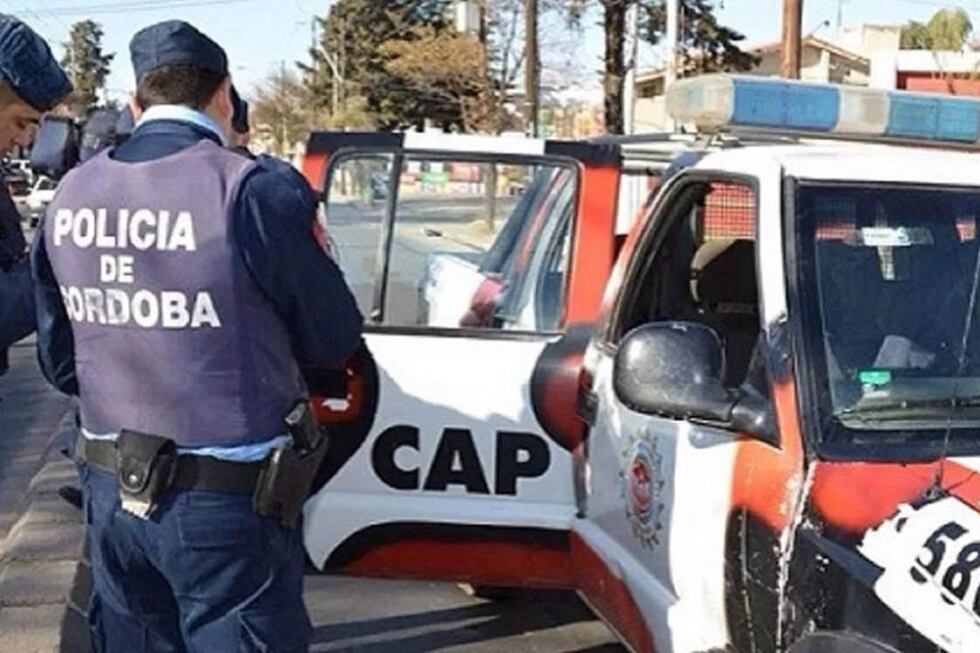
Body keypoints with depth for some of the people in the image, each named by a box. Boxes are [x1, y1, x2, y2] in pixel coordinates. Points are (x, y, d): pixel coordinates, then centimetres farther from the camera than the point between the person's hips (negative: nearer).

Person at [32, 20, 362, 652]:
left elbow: (61, 362, 9)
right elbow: (334, 339, -7)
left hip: (111, 490, 6)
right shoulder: (254, 191, -18)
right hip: (230, 501, -5)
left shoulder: (71, 196, 1)